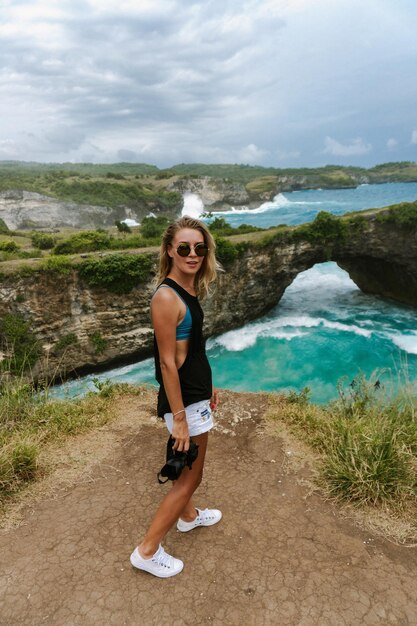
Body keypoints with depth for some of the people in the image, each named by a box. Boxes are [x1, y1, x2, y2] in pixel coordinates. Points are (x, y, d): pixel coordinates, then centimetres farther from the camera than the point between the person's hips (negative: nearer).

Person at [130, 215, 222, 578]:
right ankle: (147, 552, 21)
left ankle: (188, 516, 51)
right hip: (183, 400, -9)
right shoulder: (166, 297, -24)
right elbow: (167, 362, -23)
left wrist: (208, 386, 19)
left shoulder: (188, 291, 4)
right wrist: (179, 418, -20)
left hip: (196, 393, 9)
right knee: (189, 477, 5)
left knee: (188, 469, 27)